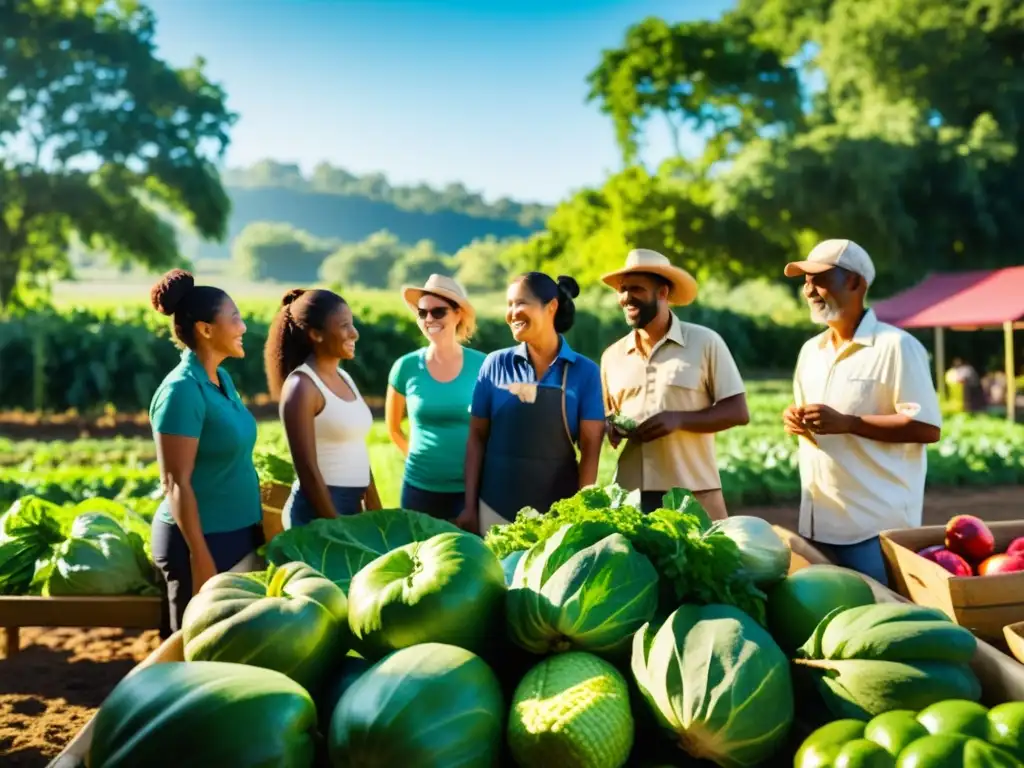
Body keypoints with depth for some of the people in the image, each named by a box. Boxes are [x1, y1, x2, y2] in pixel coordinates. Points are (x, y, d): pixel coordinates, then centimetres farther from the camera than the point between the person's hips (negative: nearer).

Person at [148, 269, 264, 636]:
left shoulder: (222, 379, 7)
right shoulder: (182, 389, -19)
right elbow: (176, 483, -20)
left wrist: (258, 526, 17)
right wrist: (200, 555, -20)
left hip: (237, 534, 8)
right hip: (201, 538, -8)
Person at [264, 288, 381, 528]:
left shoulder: (344, 378, 9)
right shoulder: (302, 386, -15)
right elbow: (307, 468, -17)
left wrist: (375, 509, 14)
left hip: (353, 506, 8)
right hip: (319, 510, -8)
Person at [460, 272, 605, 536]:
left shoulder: (585, 372, -3)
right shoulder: (495, 365, 0)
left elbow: (590, 449, -4)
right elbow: (477, 437, 3)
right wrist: (470, 505, 1)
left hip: (559, 511, -1)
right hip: (495, 508, 1)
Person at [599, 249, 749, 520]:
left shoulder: (705, 342, -1)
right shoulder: (612, 355, 11)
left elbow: (738, 412, -3)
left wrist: (679, 419, -16)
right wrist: (610, 427, -3)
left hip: (694, 495, -3)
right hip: (628, 496, 4)